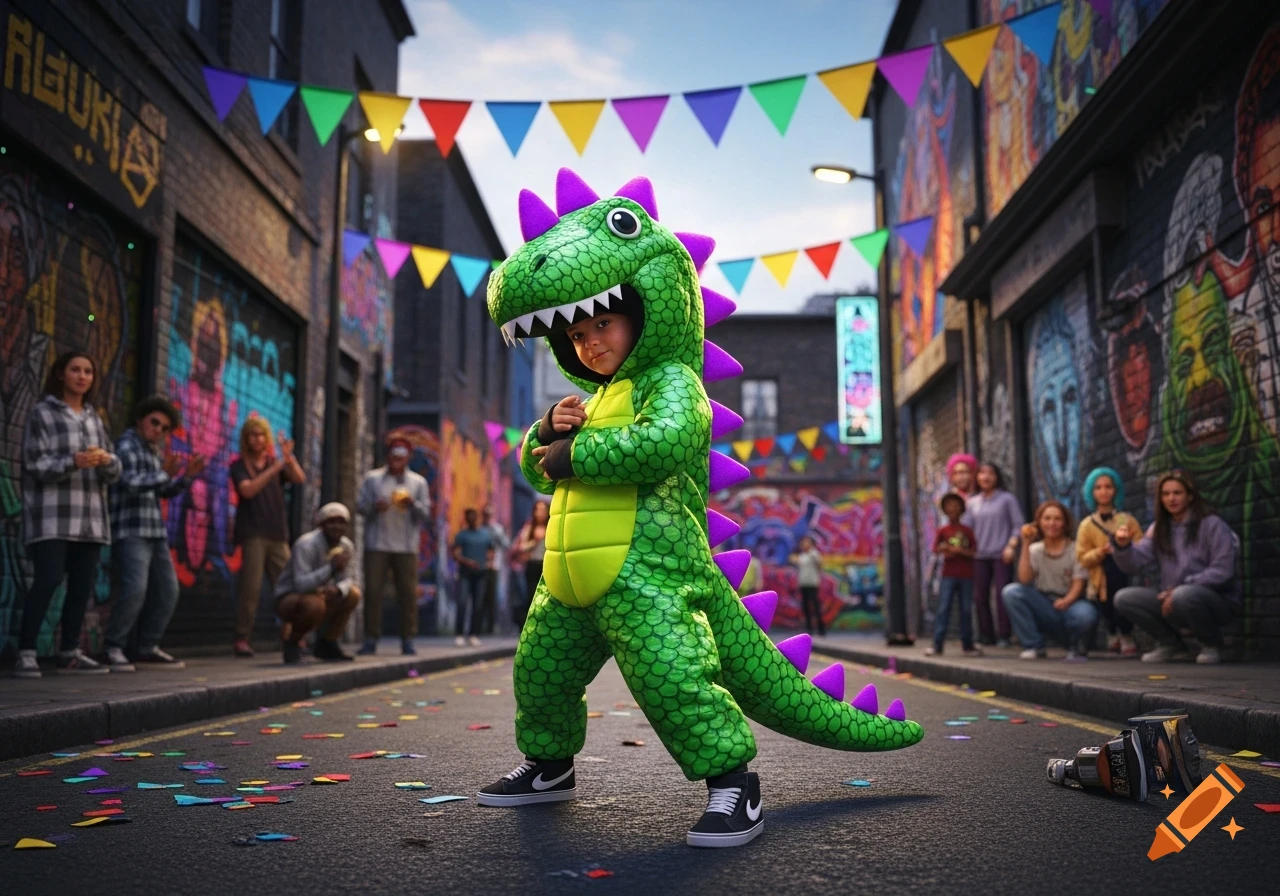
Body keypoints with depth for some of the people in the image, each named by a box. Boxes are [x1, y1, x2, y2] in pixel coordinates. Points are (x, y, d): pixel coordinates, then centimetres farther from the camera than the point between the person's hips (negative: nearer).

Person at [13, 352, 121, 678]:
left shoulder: (94, 418, 17)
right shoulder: (41, 412, 3)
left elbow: (113, 473, 13)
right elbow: (35, 465, -6)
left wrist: (106, 460, -11)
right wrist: (73, 462, -23)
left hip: (89, 515, 5)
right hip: (51, 513, -5)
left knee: (83, 584, 2)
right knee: (49, 579, -15)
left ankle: (69, 653, 10)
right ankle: (26, 654, -10)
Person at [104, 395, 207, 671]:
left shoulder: (155, 449, 18)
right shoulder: (127, 445, -6)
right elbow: (131, 483, -20)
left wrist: (187, 476, 8)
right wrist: (164, 474, -27)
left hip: (155, 532, 9)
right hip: (131, 531, -9)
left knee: (167, 591, 8)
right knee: (135, 589, -20)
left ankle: (148, 648, 17)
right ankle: (113, 649, -8)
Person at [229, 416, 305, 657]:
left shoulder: (276, 463, 14)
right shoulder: (239, 466, 5)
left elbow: (300, 479, -2)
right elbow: (248, 490, -14)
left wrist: (288, 457, -18)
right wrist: (274, 468, -21)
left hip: (277, 534, 3)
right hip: (252, 533, -3)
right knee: (250, 586, -10)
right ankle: (242, 639, -5)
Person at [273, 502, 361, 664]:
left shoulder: (346, 546, -3)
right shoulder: (306, 545, -24)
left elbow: (346, 580, -2)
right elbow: (301, 585, -33)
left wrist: (338, 589, -27)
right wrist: (331, 567, -39)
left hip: (317, 594, 7)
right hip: (289, 598, -7)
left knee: (353, 594, -10)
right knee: (315, 605, -37)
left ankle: (327, 643, 4)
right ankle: (292, 642, -7)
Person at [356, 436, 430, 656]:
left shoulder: (418, 482, 10)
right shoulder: (372, 478, 8)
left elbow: (426, 515, 6)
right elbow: (360, 506, 3)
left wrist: (413, 505, -14)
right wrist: (374, 507, -17)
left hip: (407, 547, 1)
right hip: (376, 545, -1)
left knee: (408, 593, -1)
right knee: (373, 591, -2)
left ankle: (408, 640, 5)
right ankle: (371, 639, 5)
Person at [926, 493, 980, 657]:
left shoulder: (967, 530, 5)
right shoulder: (943, 531, 5)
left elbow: (974, 552, 0)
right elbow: (936, 549, 2)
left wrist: (959, 551, -14)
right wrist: (944, 550, -17)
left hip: (966, 575, 1)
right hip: (949, 575, -1)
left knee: (966, 610, 5)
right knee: (943, 609, -5)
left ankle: (967, 645, 13)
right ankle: (937, 645, -5)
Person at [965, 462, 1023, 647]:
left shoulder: (1007, 499, 3)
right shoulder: (972, 503, 13)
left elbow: (1018, 525, -1)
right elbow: (966, 528, 10)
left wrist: (1011, 546, -13)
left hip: (1001, 555, -4)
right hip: (979, 556, 4)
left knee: (1002, 594, -7)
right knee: (980, 596, 3)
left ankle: (1003, 635, 0)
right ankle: (986, 634, 12)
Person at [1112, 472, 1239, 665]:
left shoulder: (1212, 524, -8)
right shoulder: (1158, 529, 7)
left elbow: (1222, 571, -16)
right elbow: (1134, 563, -3)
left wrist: (1180, 589, -23)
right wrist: (1123, 545, -26)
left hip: (1216, 600, -5)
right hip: (1172, 599, 5)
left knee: (1184, 595, -40)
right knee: (1124, 598, -16)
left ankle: (1212, 644, -7)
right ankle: (1171, 644, 6)